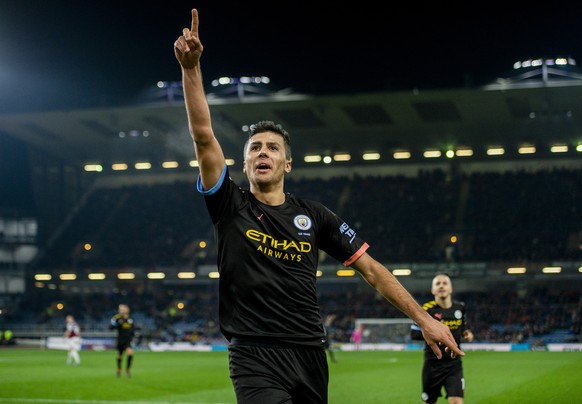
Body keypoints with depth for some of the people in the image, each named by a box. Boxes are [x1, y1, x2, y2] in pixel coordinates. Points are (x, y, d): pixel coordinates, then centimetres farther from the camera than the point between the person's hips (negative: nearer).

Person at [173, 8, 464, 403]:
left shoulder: (313, 214, 9)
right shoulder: (230, 205, 4)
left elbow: (372, 269, 10)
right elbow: (203, 136, -9)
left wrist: (424, 318, 3)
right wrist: (191, 68, -20)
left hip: (311, 356, 4)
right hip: (256, 359, -4)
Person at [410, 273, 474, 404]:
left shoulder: (459, 307, 2)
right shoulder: (427, 309, -11)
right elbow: (414, 333, -12)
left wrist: (466, 332, 1)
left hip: (454, 363, 2)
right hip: (433, 364, -2)